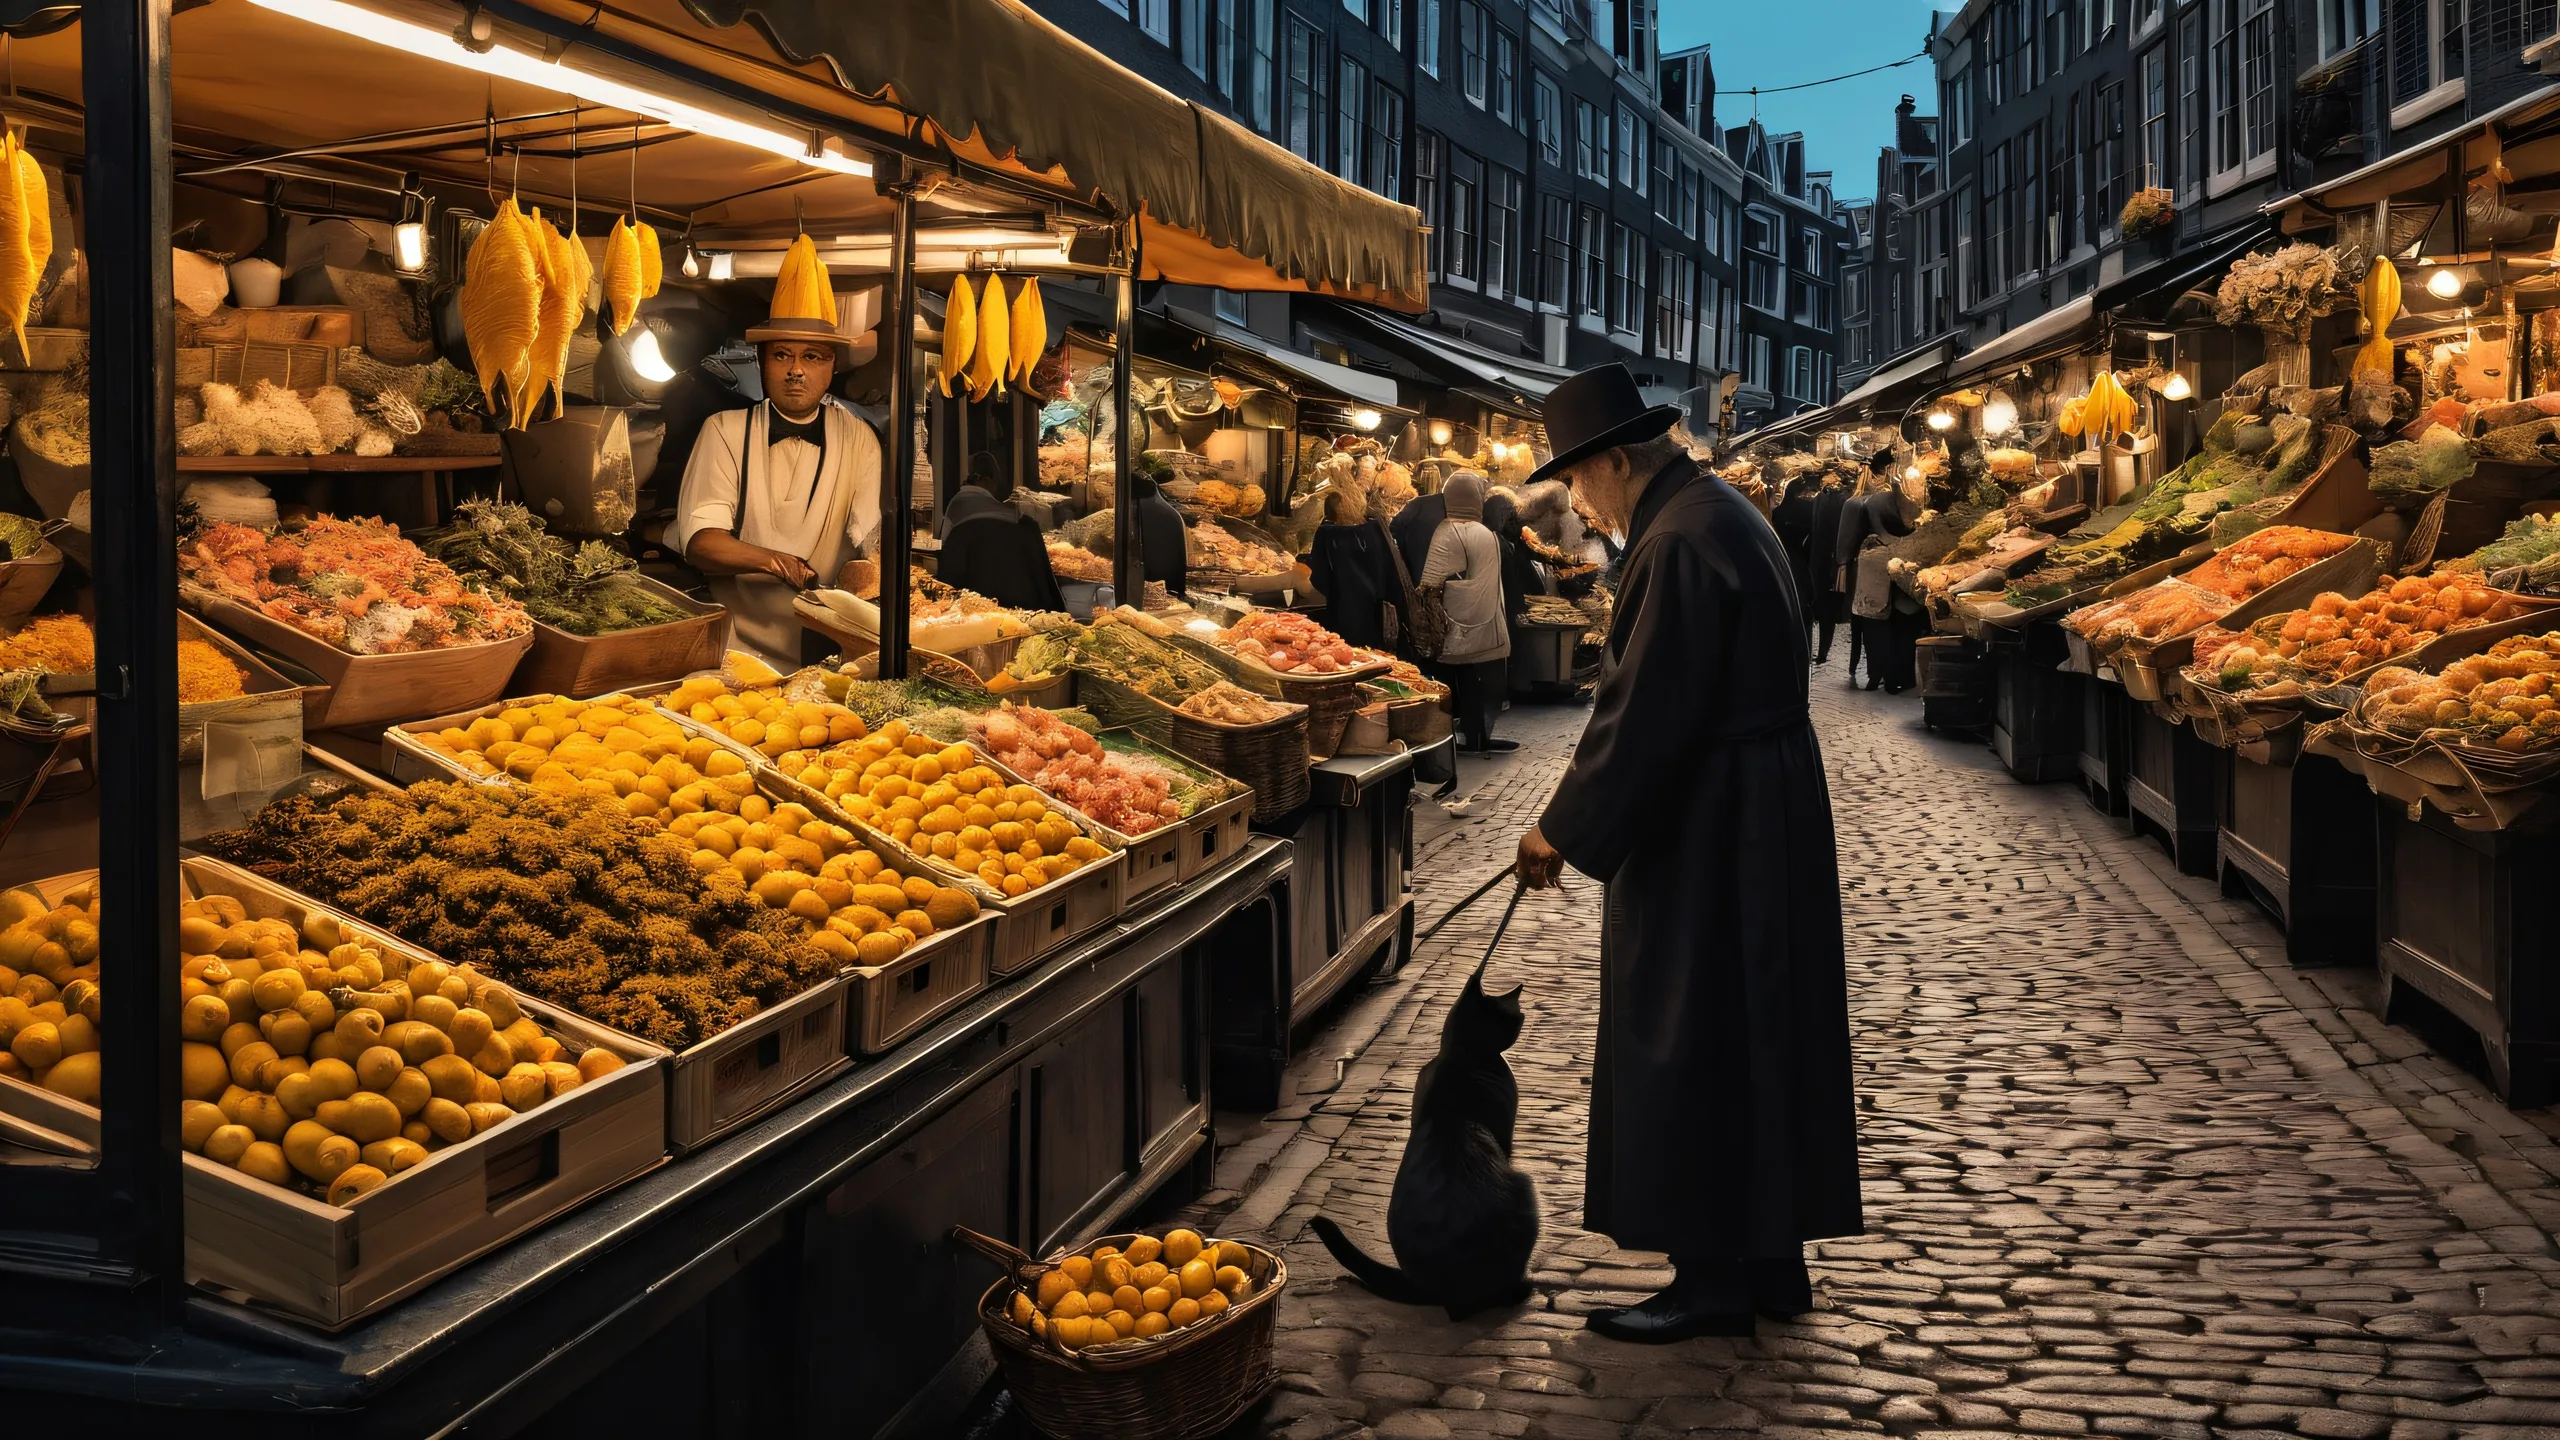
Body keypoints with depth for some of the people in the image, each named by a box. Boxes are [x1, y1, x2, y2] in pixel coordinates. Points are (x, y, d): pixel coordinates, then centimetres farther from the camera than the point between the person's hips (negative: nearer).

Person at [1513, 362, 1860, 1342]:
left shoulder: (1680, 542, -20)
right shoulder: (1719, 512, 12)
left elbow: (1640, 713, -22)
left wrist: (1563, 830, -11)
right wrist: (1584, 817, 16)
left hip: (1711, 836, -10)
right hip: (1766, 813, 10)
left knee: (1692, 1049, 0)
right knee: (1755, 1039, 16)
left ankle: (1714, 1280, 9)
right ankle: (1770, 1262, 26)